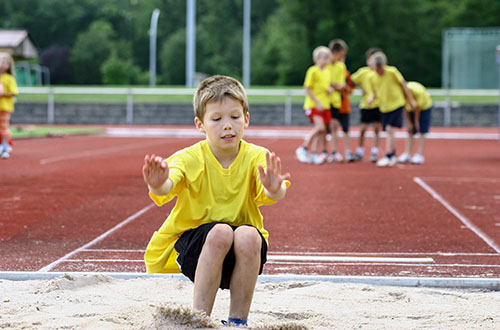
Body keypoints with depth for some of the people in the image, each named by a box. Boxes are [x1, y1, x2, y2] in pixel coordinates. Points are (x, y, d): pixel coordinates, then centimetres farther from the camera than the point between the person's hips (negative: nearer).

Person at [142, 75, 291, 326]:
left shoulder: (256, 158, -9)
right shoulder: (190, 159, -11)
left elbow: (275, 195, -28)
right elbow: (167, 188, -31)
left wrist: (274, 189, -53)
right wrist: (158, 185, -56)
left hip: (243, 251, 1)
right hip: (194, 244, -1)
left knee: (248, 235, -31)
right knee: (220, 231, -32)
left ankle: (238, 320, -15)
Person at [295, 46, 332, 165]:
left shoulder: (327, 72, 14)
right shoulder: (313, 71, -8)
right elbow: (307, 88, -12)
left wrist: (329, 90, 3)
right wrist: (317, 102, -16)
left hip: (324, 106, 8)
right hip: (313, 105, -8)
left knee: (322, 130, 4)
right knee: (320, 126, -21)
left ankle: (315, 154, 10)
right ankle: (303, 149, -10)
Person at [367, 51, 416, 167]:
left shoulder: (392, 72, -15)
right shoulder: (374, 76, -1)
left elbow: (403, 85, -5)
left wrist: (411, 100, 0)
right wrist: (372, 97, -10)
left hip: (396, 104, -5)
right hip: (384, 107, 5)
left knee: (390, 130, -14)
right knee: (390, 132, 11)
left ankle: (388, 157, -13)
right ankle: (393, 156, 24)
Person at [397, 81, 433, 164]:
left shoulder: (418, 91, -39)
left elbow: (417, 107, -25)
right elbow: (405, 108, -14)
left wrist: (416, 121, -13)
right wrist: (409, 123, -10)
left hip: (424, 107, -4)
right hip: (411, 108, 4)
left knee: (421, 132, -11)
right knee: (410, 132, -3)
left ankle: (419, 155, -16)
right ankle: (407, 154, -7)